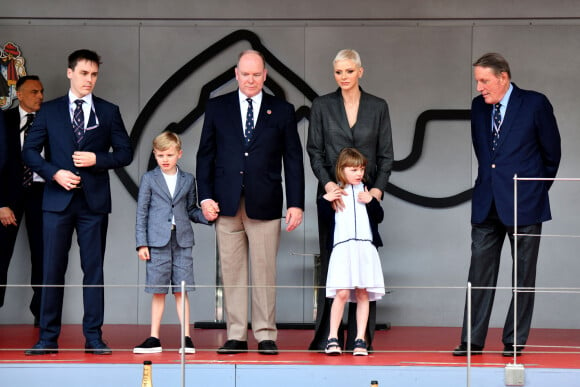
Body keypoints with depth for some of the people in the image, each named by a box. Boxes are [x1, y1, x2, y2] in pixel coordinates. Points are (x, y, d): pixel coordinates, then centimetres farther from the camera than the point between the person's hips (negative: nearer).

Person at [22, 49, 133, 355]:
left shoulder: (108, 112, 8)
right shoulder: (49, 111, 7)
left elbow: (125, 152, 7)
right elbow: (29, 151, 5)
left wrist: (97, 160, -10)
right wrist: (54, 173, -10)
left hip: (94, 202, 0)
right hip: (58, 200, 0)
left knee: (94, 270, 2)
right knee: (52, 270, 0)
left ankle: (93, 338, 6)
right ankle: (48, 338, 4)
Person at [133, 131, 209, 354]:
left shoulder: (188, 180, 10)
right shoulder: (149, 179, 4)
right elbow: (141, 212, 3)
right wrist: (141, 243, -2)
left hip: (182, 240, 1)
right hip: (157, 242, -1)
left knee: (181, 291, 0)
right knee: (158, 292, 2)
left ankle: (186, 338, 3)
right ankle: (154, 339, 8)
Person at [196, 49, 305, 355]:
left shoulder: (282, 111, 7)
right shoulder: (217, 108, 9)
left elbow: (293, 159, 6)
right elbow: (205, 155, 10)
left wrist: (296, 203, -1)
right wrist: (205, 197, 0)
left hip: (265, 204, -1)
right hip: (227, 204, 1)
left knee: (264, 272, -1)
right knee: (231, 272, 2)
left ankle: (265, 335, 5)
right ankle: (236, 336, 7)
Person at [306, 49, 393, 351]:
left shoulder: (378, 107, 7)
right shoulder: (322, 106, 5)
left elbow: (386, 155, 7)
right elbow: (314, 150, 2)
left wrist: (377, 189, -7)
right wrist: (329, 184, -13)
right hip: (332, 195, -1)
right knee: (331, 263, -2)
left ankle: (361, 338, 3)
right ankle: (328, 337, 2)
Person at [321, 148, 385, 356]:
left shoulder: (366, 191, 12)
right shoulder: (335, 192, 6)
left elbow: (379, 216, 9)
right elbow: (324, 217, 5)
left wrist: (371, 201, -7)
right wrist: (325, 200, -9)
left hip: (365, 247, 3)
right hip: (342, 247, -3)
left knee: (363, 293, 2)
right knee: (342, 293, -11)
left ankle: (360, 339, 6)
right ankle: (332, 338, -3)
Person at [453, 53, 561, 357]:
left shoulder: (535, 104, -6)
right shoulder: (478, 106, 8)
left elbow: (552, 152, 2)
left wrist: (538, 189, 9)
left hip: (524, 205, -4)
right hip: (487, 204, 4)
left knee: (523, 276, 2)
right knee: (480, 272, 2)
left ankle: (515, 341, 8)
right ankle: (472, 341, 5)